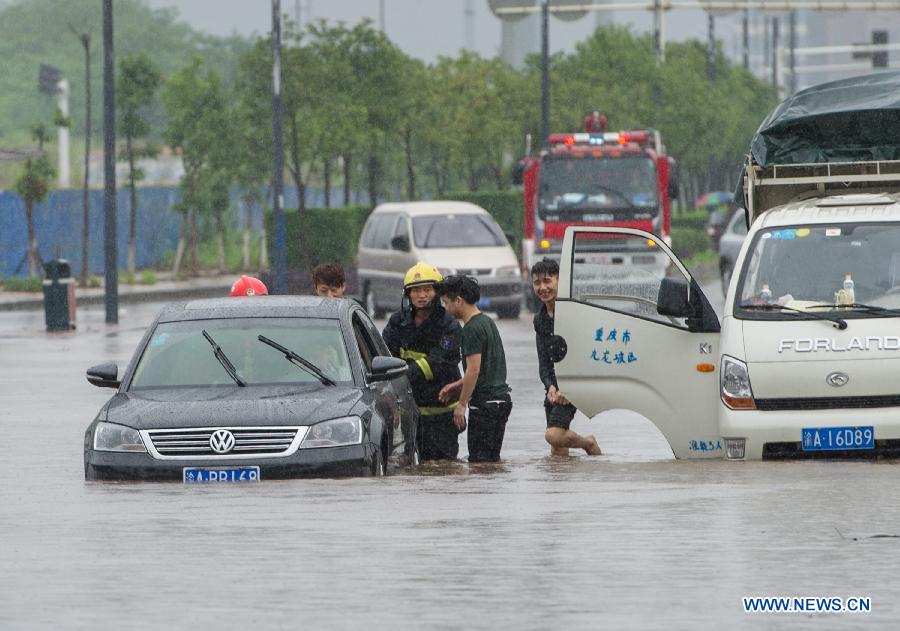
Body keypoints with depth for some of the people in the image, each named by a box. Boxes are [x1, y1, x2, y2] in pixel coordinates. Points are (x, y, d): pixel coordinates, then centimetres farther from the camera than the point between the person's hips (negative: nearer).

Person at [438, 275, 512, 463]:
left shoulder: (472, 329, -14)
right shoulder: (487, 322, 16)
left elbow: (474, 370, -19)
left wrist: (462, 404, -12)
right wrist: (456, 386, 19)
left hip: (485, 403, -10)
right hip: (500, 398, 10)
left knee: (479, 460, -8)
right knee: (492, 458, 10)